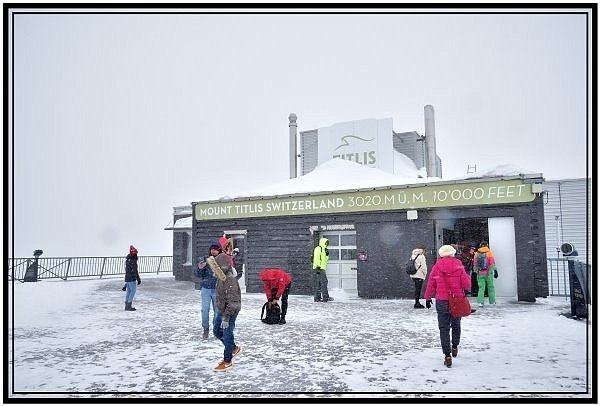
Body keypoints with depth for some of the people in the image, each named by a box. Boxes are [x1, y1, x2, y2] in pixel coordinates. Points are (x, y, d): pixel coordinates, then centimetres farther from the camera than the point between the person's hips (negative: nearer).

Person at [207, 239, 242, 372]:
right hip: (221, 310, 10)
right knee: (217, 331, 21)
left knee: (227, 335, 0)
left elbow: (233, 302, -30)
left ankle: (227, 362, 16)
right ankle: (234, 348, 37)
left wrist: (226, 316, -29)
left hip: (230, 312, -10)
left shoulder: (230, 281, -29)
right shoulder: (222, 277, 0)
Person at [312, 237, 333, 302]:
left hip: (322, 268, 10)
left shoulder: (323, 250, 24)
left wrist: (327, 254, 12)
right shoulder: (318, 248, -7)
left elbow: (325, 259, 28)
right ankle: (325, 297, -13)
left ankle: (317, 298, 9)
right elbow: (316, 257, -17)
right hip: (319, 268, -10)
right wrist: (318, 266, -22)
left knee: (318, 283, 8)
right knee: (323, 282, -12)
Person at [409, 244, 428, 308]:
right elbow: (423, 266, -13)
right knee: (418, 289, -4)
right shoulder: (421, 256, -12)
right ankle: (417, 303, -3)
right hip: (419, 275, -8)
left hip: (413, 275, 8)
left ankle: (417, 302, 20)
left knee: (417, 289, 15)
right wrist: (425, 273, 2)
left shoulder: (412, 256, 12)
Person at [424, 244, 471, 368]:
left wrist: (428, 298, 12)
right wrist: (468, 277, 16)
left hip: (441, 302, -1)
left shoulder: (437, 266, -4)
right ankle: (454, 347, 38)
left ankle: (447, 356, -1)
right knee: (456, 325, 24)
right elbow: (467, 285, -5)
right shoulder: (459, 266, -6)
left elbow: (431, 284, 0)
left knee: (444, 328, 4)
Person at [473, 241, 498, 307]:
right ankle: (492, 301, 18)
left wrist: (476, 272, 17)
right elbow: (493, 263, -7)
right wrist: (495, 271, -3)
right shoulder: (489, 253, -4)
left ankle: (480, 302, -6)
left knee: (481, 288, 4)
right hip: (488, 273, -2)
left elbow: (475, 264, 9)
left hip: (480, 274, 2)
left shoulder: (477, 254, 5)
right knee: (490, 287, 11)